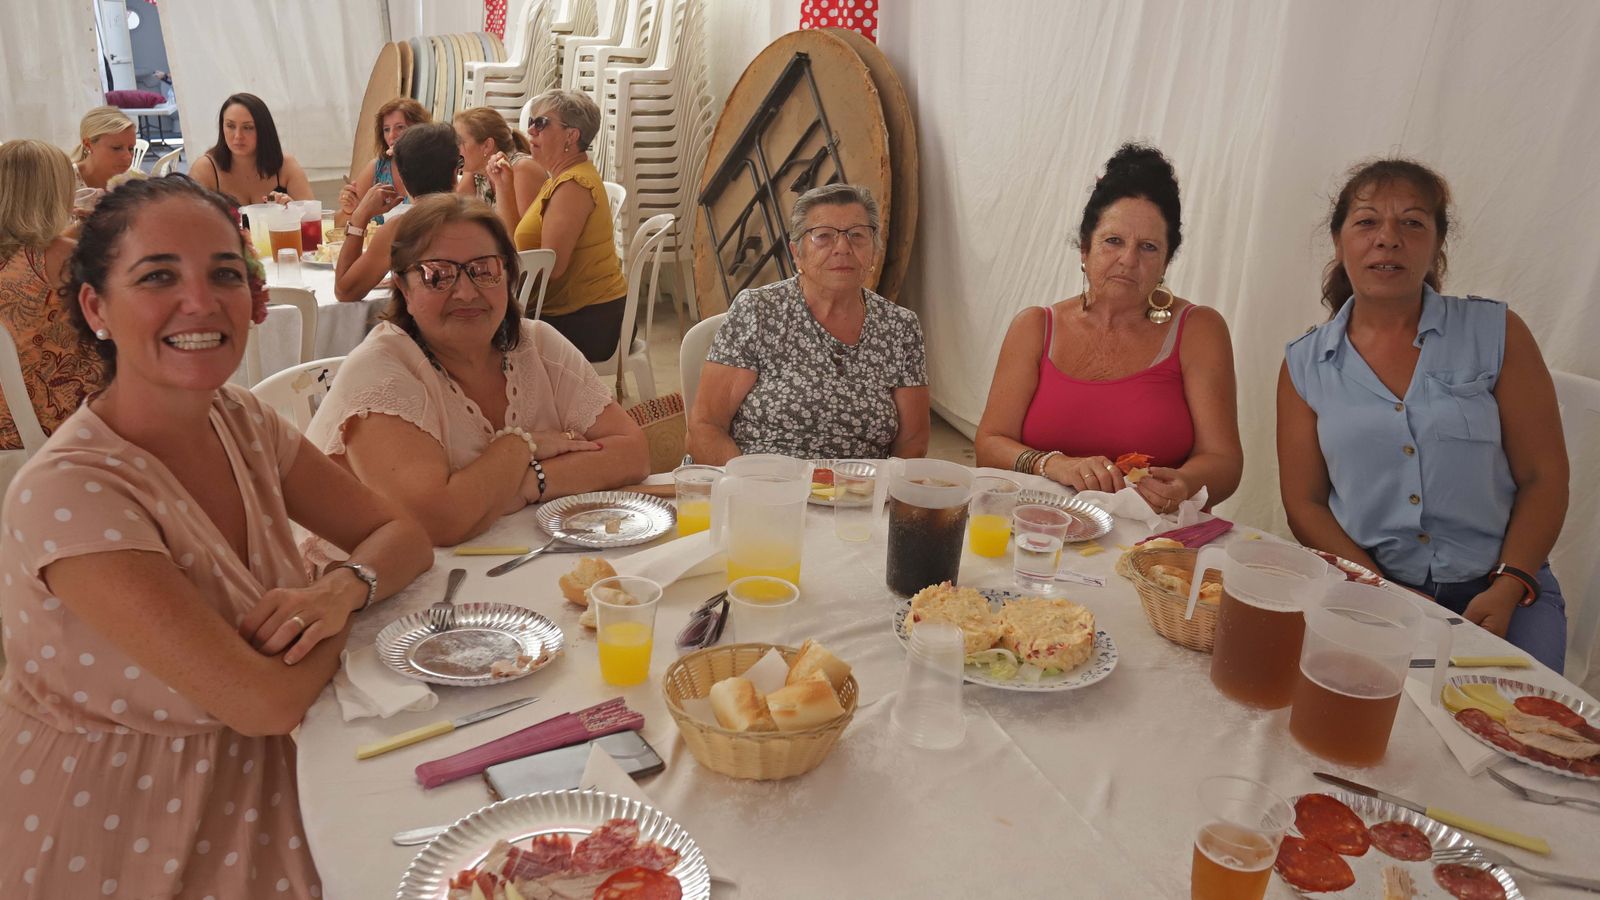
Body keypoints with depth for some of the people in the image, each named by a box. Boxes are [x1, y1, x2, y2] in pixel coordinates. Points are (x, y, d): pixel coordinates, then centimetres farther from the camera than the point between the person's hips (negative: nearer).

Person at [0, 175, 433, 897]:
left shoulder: (240, 421, -5)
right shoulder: (67, 491, -27)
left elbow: (401, 535, 0)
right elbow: (268, 701, -29)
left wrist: (342, 588, -20)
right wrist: (332, 625, -10)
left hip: (254, 776, 6)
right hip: (111, 835, -6)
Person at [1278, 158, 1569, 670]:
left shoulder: (1495, 334, 2)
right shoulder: (1305, 365, 4)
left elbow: (1544, 478, 1)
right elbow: (1304, 503, 3)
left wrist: (1507, 590, -13)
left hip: (1496, 590, 0)